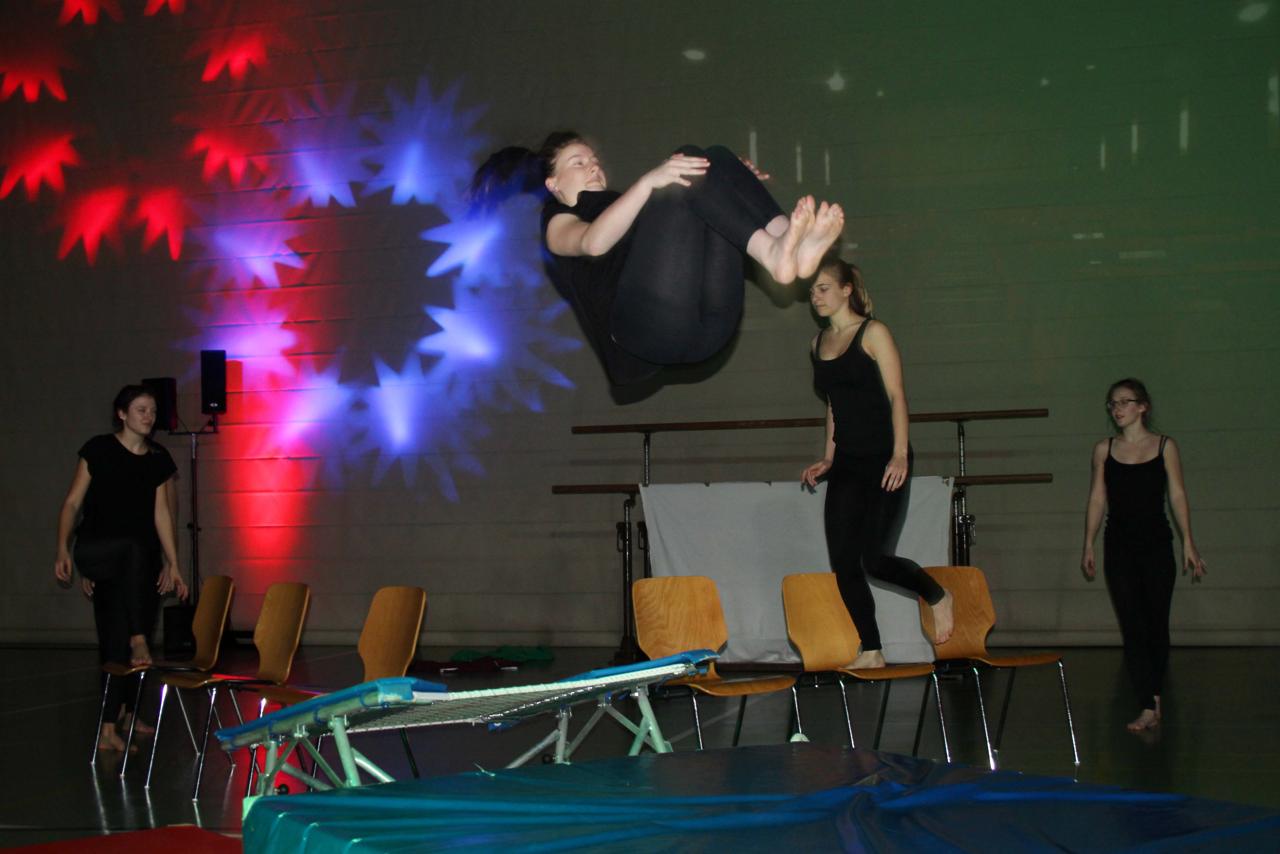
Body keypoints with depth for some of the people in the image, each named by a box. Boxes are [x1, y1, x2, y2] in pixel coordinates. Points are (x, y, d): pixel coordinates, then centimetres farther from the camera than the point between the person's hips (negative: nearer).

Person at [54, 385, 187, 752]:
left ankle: (115, 722, 16)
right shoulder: (98, 450, -2)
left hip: (142, 562, 4)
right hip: (97, 553, -4)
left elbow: (161, 514, 6)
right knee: (134, 549, -39)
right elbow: (73, 502, -2)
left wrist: (172, 564, 1)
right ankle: (139, 639, -35)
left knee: (117, 642, 4)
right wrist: (63, 549, -12)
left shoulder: (159, 459, 7)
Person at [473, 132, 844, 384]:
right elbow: (593, 242, -6)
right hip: (646, 320, -6)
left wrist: (734, 189, 15)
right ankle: (773, 253, -35)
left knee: (717, 158, -2)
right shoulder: (558, 222, 21)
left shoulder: (620, 206, 42)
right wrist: (649, 181, -19)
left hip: (709, 323, 6)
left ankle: (787, 240, -30)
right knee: (688, 157, -13)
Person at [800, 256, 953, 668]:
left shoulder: (873, 332, -5)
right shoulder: (818, 343, 13)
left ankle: (937, 596, 17)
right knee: (844, 564, 0)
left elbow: (896, 395, -10)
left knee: (875, 559, -11)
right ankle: (870, 653, 8)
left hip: (883, 459, -7)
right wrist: (828, 459, 15)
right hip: (847, 463, 7)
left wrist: (899, 455, -19)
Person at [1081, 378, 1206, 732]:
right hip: (1119, 546, 1)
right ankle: (1149, 706, -6)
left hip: (1156, 543, -1)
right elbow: (1097, 499, 7)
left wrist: (1189, 544, -2)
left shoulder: (1165, 447, 0)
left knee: (1156, 623, 6)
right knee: (1132, 626, -5)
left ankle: (1154, 693, 25)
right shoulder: (1104, 450, 4)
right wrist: (1088, 546, 5)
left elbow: (1178, 497, 1)